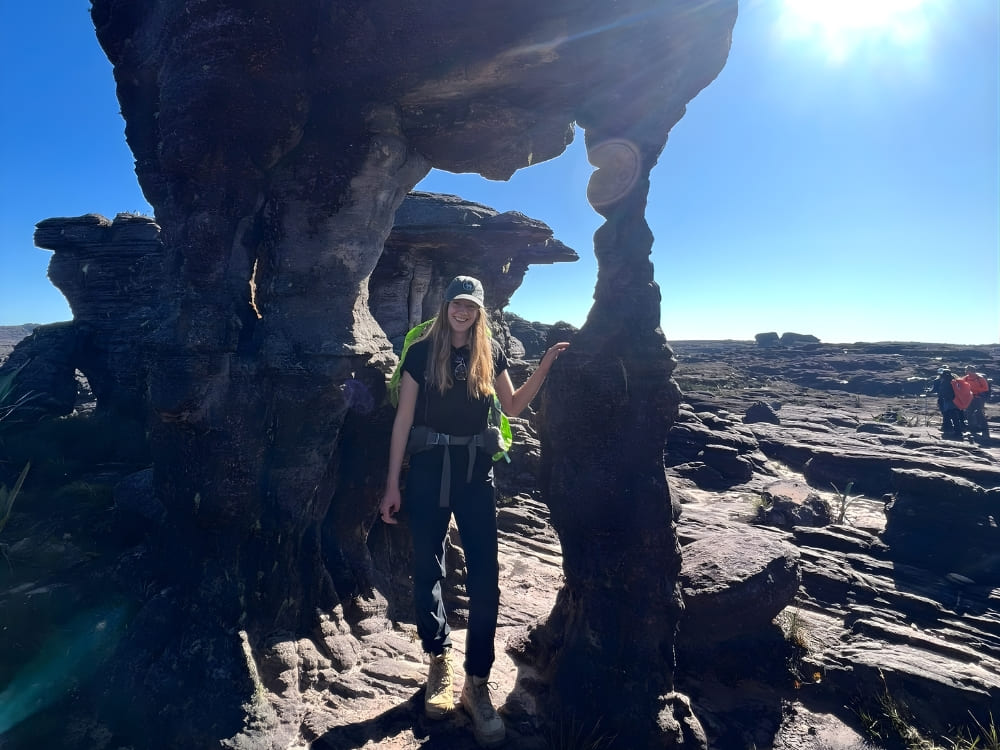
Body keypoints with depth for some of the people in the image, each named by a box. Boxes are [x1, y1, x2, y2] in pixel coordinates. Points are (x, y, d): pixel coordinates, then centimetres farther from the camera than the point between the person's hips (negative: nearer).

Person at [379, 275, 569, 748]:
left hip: (476, 470, 1)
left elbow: (512, 408, 13)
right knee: (427, 571, 8)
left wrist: (545, 366, 2)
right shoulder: (422, 351, -1)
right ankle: (439, 663, 30)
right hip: (428, 468, -1)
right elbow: (403, 420, -1)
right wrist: (392, 484, -3)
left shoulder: (490, 354, 5)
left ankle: (477, 684, 12)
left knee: (484, 577, -2)